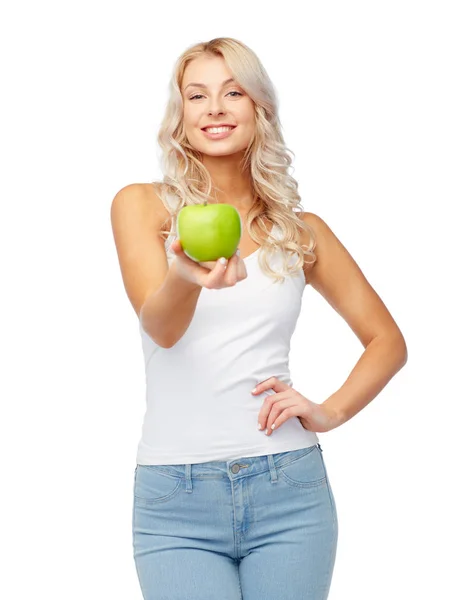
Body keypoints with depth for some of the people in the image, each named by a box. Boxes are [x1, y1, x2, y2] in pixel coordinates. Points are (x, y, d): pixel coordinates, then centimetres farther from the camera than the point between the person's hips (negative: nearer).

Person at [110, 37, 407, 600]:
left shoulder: (300, 231, 8)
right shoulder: (142, 205, 3)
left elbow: (387, 341, 16)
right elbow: (158, 327, -14)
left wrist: (331, 411, -1)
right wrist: (186, 278, -36)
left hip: (287, 486, 2)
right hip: (175, 496, -1)